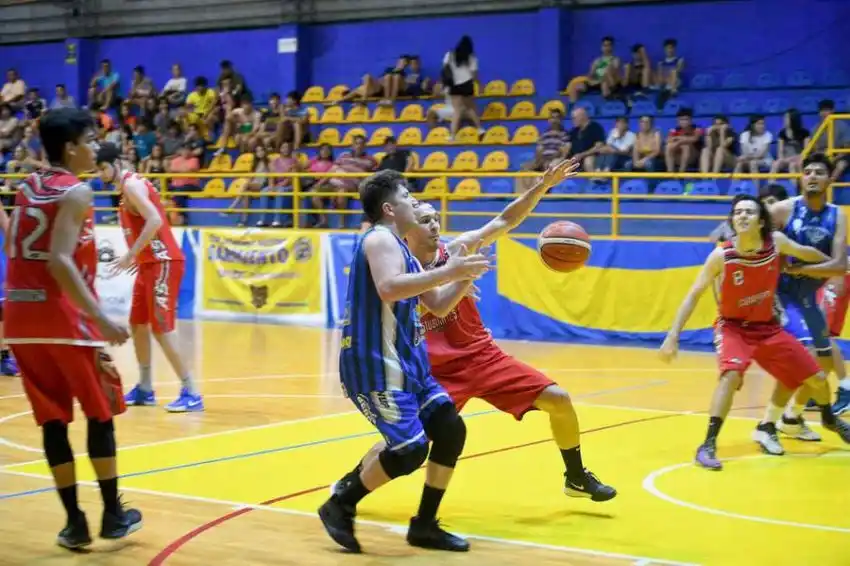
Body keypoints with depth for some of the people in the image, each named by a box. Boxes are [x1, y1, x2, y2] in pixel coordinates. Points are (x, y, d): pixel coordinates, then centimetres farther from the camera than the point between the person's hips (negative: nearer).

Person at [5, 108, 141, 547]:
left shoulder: (26, 187, 13)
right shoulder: (75, 192, -9)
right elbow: (60, 262, -20)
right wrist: (101, 319, -23)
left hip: (21, 316, 6)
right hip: (62, 316, -6)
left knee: (52, 420, 9)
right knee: (100, 413, 8)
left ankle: (74, 521, 10)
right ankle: (113, 515, 13)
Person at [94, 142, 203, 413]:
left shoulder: (131, 184, -14)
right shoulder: (128, 186, 17)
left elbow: (155, 220, -26)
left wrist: (131, 255, -23)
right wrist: (137, 257, 18)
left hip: (163, 263, -11)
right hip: (151, 263, 11)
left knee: (161, 328, -12)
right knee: (138, 324, 16)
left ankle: (191, 393, -11)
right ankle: (145, 389, 23)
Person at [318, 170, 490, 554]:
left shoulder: (400, 248, 18)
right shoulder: (381, 239, -12)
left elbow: (439, 305, 23)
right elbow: (388, 288, -33)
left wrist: (464, 276, 6)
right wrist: (449, 271, -29)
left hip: (405, 361, 10)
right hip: (375, 363, -10)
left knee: (450, 429, 7)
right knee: (410, 449, -15)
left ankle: (424, 526, 16)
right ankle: (340, 507, 4)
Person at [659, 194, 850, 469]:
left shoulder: (776, 242, -16)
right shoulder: (721, 255, -24)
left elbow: (805, 252, 7)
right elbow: (694, 294, -16)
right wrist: (673, 336, -21)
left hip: (767, 326, 4)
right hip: (733, 326, -4)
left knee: (816, 378, 10)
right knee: (732, 373, -35)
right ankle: (708, 444, -28)